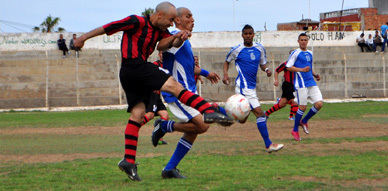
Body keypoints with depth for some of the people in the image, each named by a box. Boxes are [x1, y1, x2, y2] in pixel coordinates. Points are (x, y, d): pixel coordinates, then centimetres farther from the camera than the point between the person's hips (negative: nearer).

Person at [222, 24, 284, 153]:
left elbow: (262, 64, 18)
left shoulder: (259, 49, 7)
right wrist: (225, 74, -6)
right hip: (244, 87, -7)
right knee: (260, 114, -13)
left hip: (252, 87, 7)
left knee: (242, 119, 12)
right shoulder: (237, 50, -5)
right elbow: (227, 61, 10)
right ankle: (268, 144, -10)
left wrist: (266, 70, -5)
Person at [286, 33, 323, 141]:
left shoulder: (310, 54, 18)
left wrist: (314, 74, 12)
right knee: (303, 106, -8)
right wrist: (301, 69, -19)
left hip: (311, 83, 7)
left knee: (319, 104, -5)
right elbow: (288, 67, -8)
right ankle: (295, 130, 8)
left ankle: (304, 121, 17)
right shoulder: (295, 53, -3)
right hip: (301, 83, -7)